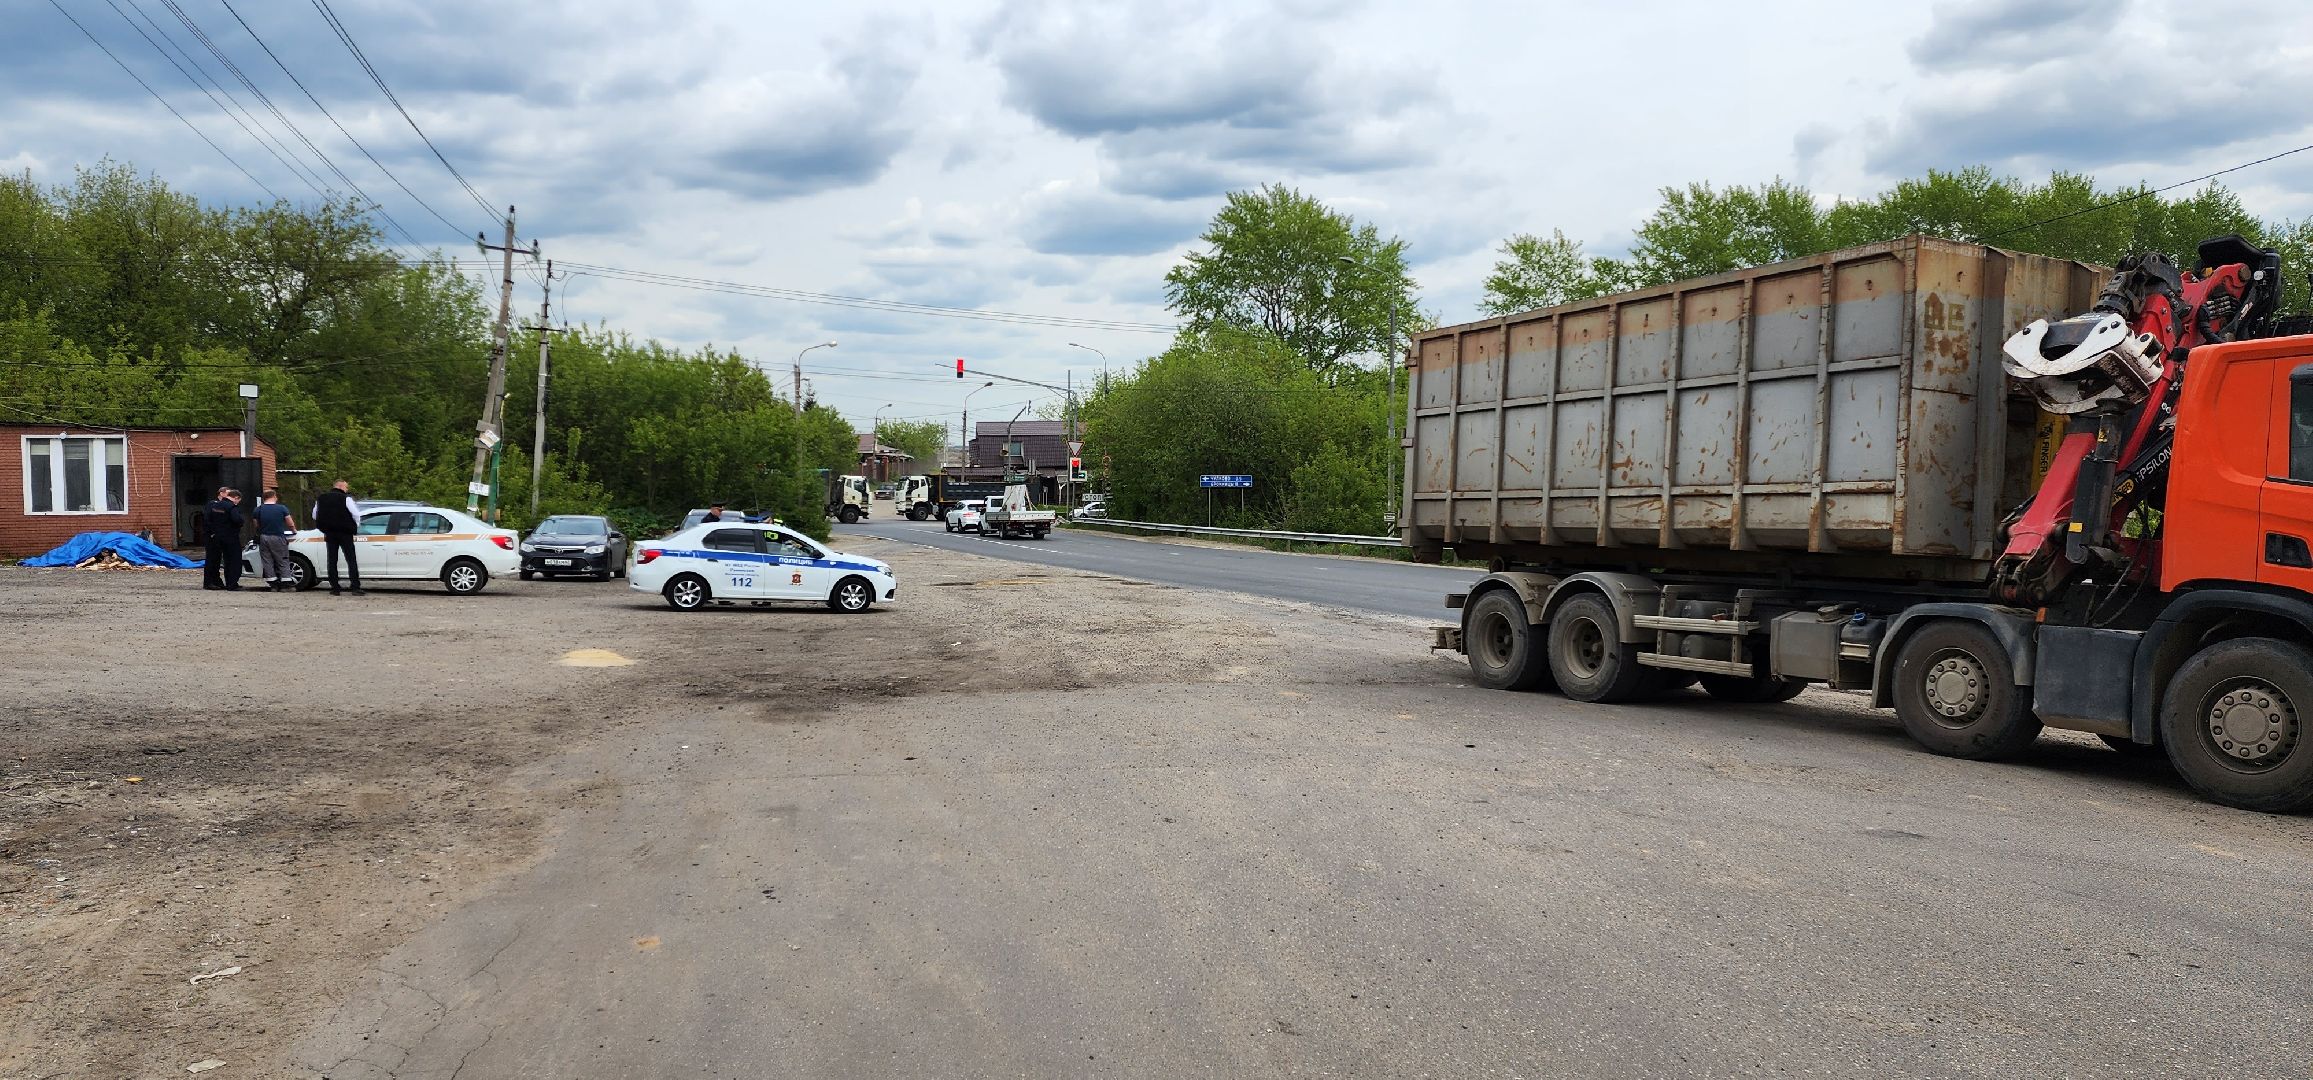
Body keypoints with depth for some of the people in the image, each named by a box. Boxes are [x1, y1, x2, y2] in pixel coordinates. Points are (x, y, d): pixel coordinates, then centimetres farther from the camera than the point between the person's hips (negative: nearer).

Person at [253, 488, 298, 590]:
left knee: (267, 561, 8)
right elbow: (290, 524, -1)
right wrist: (294, 531, 20)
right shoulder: (282, 508, -6)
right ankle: (286, 582, -1)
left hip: (264, 537, 2)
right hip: (278, 537, -2)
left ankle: (273, 584, 6)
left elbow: (257, 526, 6)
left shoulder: (258, 510, 1)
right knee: (283, 561, 4)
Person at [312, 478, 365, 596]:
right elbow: (356, 514, -13)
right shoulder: (346, 498, -6)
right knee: (351, 560, -4)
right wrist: (356, 525, 4)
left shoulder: (321, 498, 10)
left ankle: (334, 588, 7)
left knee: (332, 560, 9)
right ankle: (356, 588, -11)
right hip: (344, 533, -4)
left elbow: (315, 516, 14)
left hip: (329, 534, 4)